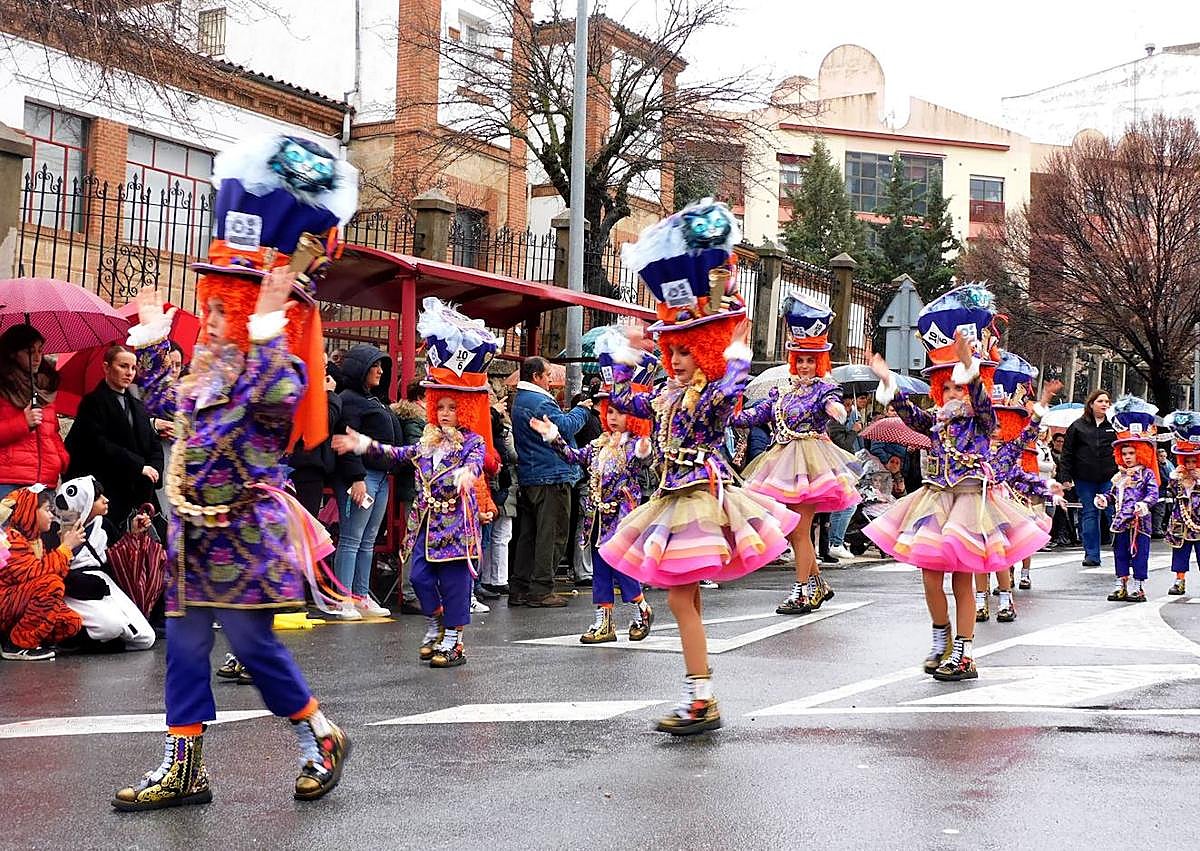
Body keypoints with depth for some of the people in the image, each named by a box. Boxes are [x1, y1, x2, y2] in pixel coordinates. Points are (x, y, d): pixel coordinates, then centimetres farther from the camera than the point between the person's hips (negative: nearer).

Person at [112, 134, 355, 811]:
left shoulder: (279, 363, -11)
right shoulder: (208, 365, 14)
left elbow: (278, 399, -36)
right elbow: (163, 402, 31)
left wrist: (270, 320, -34)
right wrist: (152, 337, 27)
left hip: (245, 530, -9)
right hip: (195, 527, 9)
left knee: (251, 636, -6)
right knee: (185, 640, 8)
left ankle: (323, 738, 13)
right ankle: (184, 766, 16)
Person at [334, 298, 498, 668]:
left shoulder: (472, 441, -7)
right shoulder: (428, 441, 13)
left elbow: (477, 461, -27)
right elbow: (398, 454, 20)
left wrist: (468, 472, -50)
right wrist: (364, 444, 15)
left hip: (457, 521, -6)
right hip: (427, 520, 6)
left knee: (454, 579, -3)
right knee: (420, 575, 3)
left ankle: (453, 640, 5)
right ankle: (435, 626, 22)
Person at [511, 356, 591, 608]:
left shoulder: (519, 400, 17)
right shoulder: (540, 402, -15)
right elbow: (566, 427, -21)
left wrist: (576, 411, 11)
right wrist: (581, 410, -6)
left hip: (528, 477, 10)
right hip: (551, 476, -10)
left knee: (529, 533, 12)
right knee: (551, 534, -4)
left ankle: (519, 589, 14)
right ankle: (541, 591, -4)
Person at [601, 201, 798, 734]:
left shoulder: (717, 394, -9)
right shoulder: (667, 396, 13)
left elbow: (731, 391, -31)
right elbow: (621, 398, 24)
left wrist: (739, 346, -29)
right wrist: (631, 352, 21)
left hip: (701, 497, -9)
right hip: (676, 499, 9)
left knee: (680, 596, -11)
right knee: (687, 599, 11)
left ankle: (702, 700, -7)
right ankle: (698, 696, 17)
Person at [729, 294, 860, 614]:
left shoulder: (824, 388, -2)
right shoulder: (784, 391, 15)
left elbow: (831, 402, -25)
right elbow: (757, 414, 14)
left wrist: (835, 407, -49)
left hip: (809, 459, -7)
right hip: (783, 460, 7)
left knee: (799, 529, -6)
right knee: (791, 529, 11)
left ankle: (801, 592, 2)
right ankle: (818, 584, 24)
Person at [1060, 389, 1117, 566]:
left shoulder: (1114, 426, 8)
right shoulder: (1078, 426, 6)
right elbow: (1067, 453, 6)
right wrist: (1066, 477, -1)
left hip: (1109, 479, 0)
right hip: (1084, 479, 0)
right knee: (1089, 514, 3)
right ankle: (1092, 555, 8)